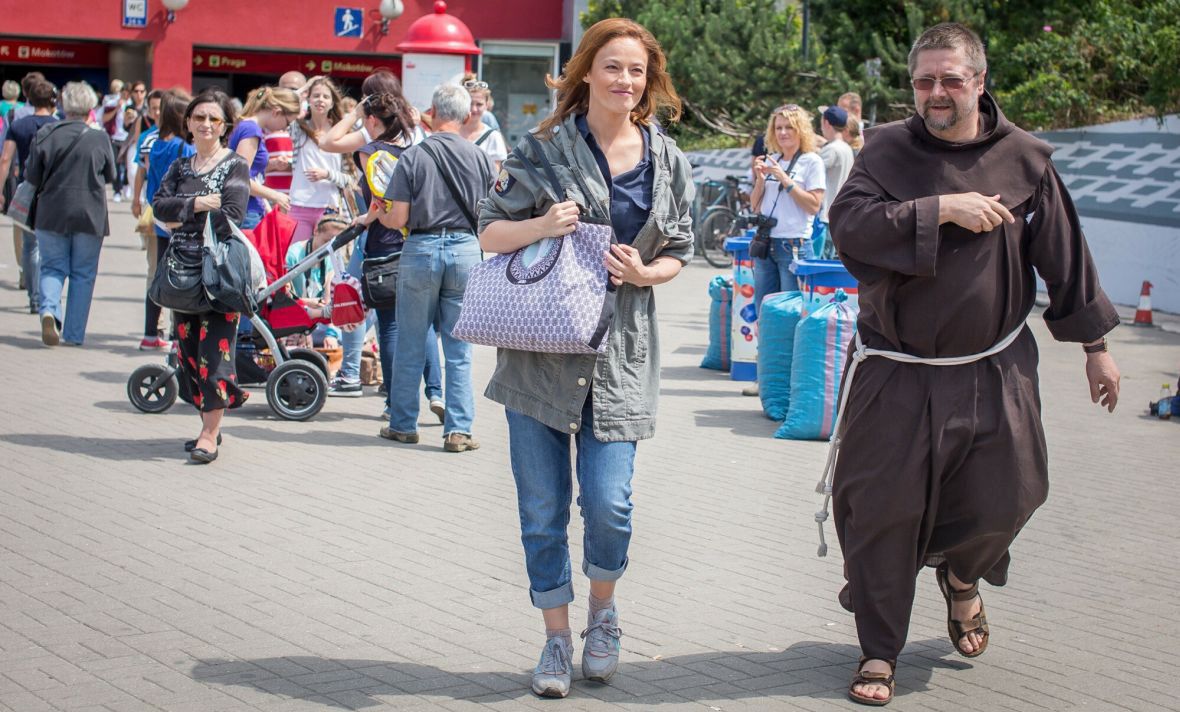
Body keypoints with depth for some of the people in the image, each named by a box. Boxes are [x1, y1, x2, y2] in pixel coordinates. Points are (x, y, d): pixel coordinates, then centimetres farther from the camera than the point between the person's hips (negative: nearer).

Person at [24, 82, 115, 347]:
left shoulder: (45, 134, -6)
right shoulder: (100, 139, -7)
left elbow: (32, 176, -1)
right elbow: (110, 176, 6)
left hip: (51, 213, 1)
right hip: (89, 215, -1)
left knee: (53, 267, 13)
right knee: (83, 274, 9)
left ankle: (48, 309, -15)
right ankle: (74, 334, 9)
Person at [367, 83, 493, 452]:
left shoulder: (413, 156, -7)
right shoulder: (480, 158, -1)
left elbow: (398, 219, -8)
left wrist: (377, 214, 14)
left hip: (421, 249, -1)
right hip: (466, 248, 1)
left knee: (410, 345, 11)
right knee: (459, 348, 6)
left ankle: (403, 424, 19)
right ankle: (458, 429, 4)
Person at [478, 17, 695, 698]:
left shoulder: (669, 162, 6)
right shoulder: (546, 148, -1)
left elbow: (679, 252, 14)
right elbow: (490, 232, 1)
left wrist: (644, 272, -7)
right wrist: (540, 226, -18)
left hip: (621, 349, 1)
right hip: (541, 347, -1)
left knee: (608, 503, -8)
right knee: (543, 508, 3)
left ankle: (603, 606, 22)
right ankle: (558, 637, 19)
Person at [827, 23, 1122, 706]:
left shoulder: (1024, 160, 0)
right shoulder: (888, 151, -2)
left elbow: (1067, 258, 7)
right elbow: (849, 224, -18)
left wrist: (1095, 344, 10)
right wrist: (941, 208, -24)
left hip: (993, 374, 1)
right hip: (897, 375, -1)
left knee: (1003, 499, 3)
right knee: (882, 509, 1)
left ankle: (961, 573, 40)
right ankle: (879, 652, 18)